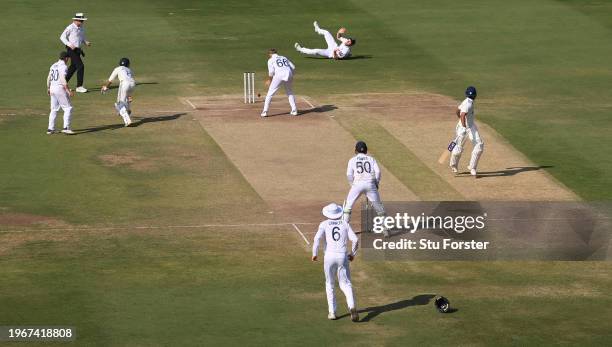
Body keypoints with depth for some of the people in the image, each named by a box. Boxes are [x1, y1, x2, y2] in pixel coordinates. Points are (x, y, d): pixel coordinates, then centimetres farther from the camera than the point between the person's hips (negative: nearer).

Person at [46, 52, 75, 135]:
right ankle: (66, 128, -12)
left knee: (54, 109, 15)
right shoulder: (63, 66, -12)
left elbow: (48, 78, 17)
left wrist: (48, 89, 29)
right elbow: (63, 79, -21)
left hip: (52, 88, 8)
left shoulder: (53, 65, 13)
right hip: (60, 88, -8)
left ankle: (50, 129, 14)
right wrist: (68, 91, -22)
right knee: (68, 108, -3)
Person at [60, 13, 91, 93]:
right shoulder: (70, 28, -13)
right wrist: (70, 45, -22)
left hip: (78, 50, 9)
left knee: (73, 67, 15)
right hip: (71, 50, -9)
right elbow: (62, 37, -11)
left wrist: (86, 42, 1)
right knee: (80, 66, -15)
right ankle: (79, 86, -10)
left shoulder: (81, 28, 11)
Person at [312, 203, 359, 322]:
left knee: (330, 285, 16)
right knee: (346, 284, 3)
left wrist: (314, 253, -5)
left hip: (329, 257, -1)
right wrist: (353, 254, 15)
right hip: (343, 257, 1)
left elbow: (317, 238, -13)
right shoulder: (345, 224, 10)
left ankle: (332, 312, 13)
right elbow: (355, 240, 1)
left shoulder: (324, 224, 4)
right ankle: (352, 307, -21)